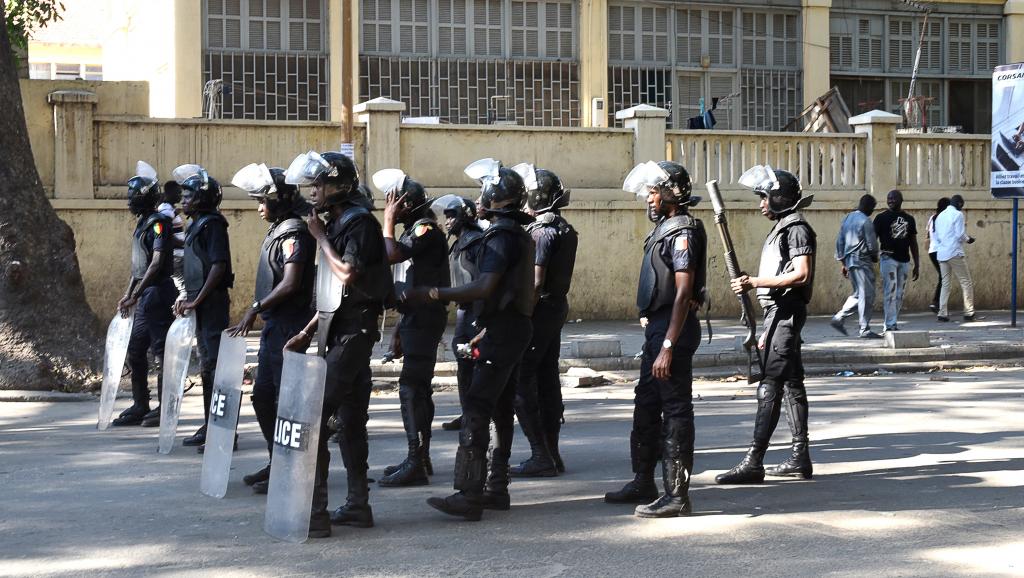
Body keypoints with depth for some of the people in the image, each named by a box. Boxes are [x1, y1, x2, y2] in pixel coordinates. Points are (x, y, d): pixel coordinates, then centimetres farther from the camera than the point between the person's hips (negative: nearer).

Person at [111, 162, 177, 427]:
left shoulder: (158, 223, -13)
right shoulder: (142, 223, 16)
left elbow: (157, 262, -21)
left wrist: (135, 295, -23)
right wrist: (128, 295, 16)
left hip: (157, 293, -10)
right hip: (144, 296, 10)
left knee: (161, 351, -4)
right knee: (135, 351, 13)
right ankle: (140, 406, 21)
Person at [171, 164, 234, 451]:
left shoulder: (212, 224, -13)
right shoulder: (196, 226, 17)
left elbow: (219, 266, -20)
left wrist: (197, 300, -19)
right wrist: (187, 297, 12)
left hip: (213, 302, -10)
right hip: (201, 304, 10)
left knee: (216, 363, -9)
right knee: (207, 365, 14)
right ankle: (210, 426, 22)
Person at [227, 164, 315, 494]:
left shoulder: (294, 232, -14)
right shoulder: (279, 229, 15)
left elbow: (291, 284, -22)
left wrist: (256, 308, -19)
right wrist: (257, 313, 15)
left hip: (287, 326, -10)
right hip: (274, 325, 10)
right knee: (262, 396, 14)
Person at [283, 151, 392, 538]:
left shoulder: (359, 222, -12)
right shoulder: (337, 224, 17)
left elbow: (347, 275, -24)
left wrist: (321, 237, -12)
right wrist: (307, 333, 16)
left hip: (352, 334, -10)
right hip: (340, 332, 10)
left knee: (313, 416, -14)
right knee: (349, 420, 12)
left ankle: (314, 513, -14)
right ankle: (358, 506, 19)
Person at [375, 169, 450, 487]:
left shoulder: (426, 229, -13)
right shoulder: (414, 231, 18)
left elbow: (392, 255, -28)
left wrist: (388, 221, -14)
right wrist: (400, 329, 22)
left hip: (424, 319, -10)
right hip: (416, 318, 10)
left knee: (412, 389, -13)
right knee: (418, 388, 14)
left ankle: (415, 464, -13)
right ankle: (420, 458, 22)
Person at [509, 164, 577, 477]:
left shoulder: (540, 232, -17)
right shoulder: (565, 230, 12)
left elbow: (536, 282, -20)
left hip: (539, 310, -9)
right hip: (558, 308, 9)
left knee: (521, 381, -5)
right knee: (548, 380, 13)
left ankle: (541, 456, -7)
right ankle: (551, 453, 17)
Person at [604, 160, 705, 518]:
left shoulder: (682, 232, -15)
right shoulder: (664, 229, 16)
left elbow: (683, 294, -22)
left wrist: (668, 346, -26)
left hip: (673, 328, -10)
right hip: (657, 327, 10)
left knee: (675, 411, -6)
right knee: (646, 406, 17)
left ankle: (677, 496, -2)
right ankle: (643, 483, 28)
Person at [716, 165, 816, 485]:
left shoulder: (797, 229, -11)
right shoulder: (782, 229, 19)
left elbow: (801, 275, -21)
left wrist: (755, 282, -22)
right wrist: (768, 330, 21)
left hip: (786, 313, -11)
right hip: (779, 313, 11)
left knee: (769, 387, -13)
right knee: (791, 385, 11)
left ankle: (753, 462, -16)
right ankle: (800, 459, 15)